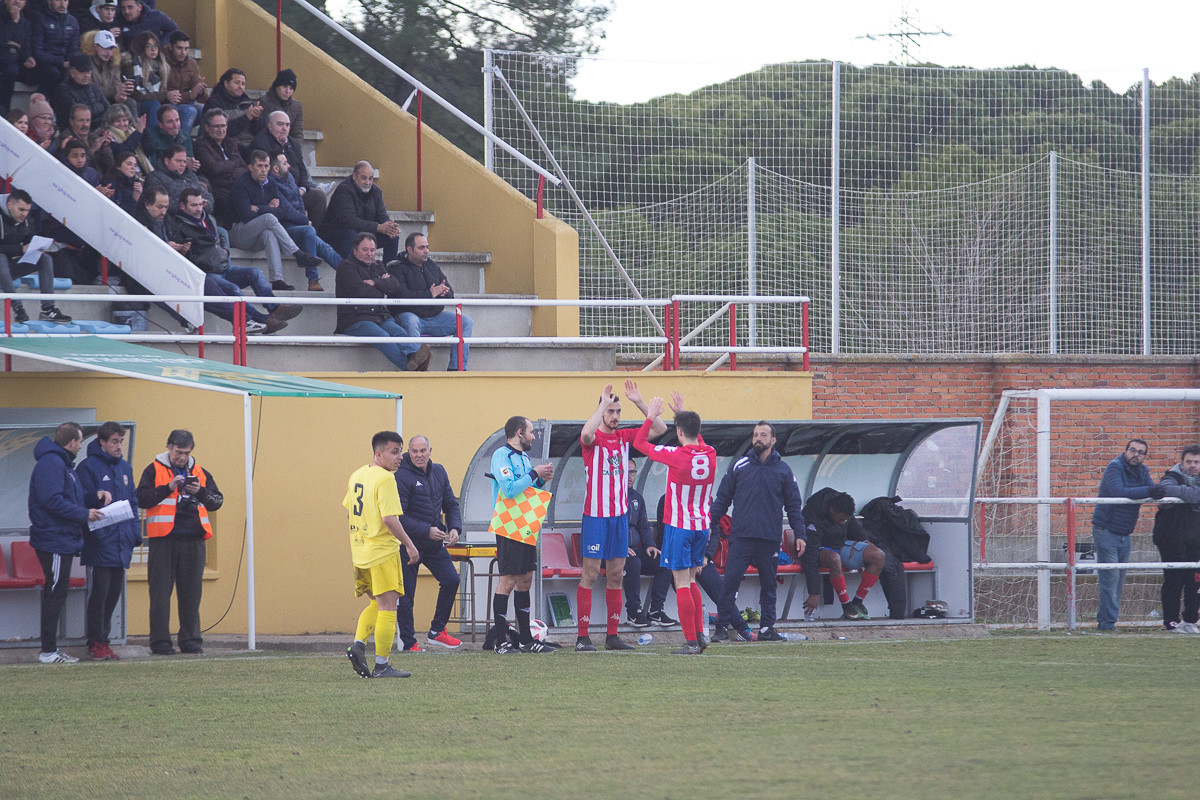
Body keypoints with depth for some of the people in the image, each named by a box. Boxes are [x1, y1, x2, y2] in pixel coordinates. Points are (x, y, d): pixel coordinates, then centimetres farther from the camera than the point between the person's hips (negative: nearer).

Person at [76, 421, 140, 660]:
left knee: (115, 590, 8)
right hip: (100, 540, -7)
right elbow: (80, 500, -9)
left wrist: (135, 533, 11)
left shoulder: (125, 468, 17)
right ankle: (96, 642, -2)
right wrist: (97, 496, -30)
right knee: (100, 591, -7)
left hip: (121, 542, 7)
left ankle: (102, 638, 17)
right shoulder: (88, 467, -4)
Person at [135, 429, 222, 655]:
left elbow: (217, 501, 10)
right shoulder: (154, 470, 5)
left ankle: (191, 641, 13)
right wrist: (168, 488, -16)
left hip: (193, 542, 3)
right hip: (163, 541, -3)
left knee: (191, 594, 6)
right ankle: (160, 642, 0)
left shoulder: (201, 473, 15)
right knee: (161, 593, -3)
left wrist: (200, 492, -8)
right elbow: (142, 498, -6)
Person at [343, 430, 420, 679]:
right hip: (383, 551, -8)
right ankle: (382, 665, -2)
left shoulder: (357, 475, 11)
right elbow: (390, 519, -21)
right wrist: (409, 545, -12)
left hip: (359, 553, 8)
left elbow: (348, 512, 20)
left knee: (377, 603, 21)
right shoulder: (385, 479, -15)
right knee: (387, 608, -2)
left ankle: (358, 644, 2)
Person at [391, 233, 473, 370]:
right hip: (408, 314, -6)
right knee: (411, 323, -41)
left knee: (466, 322, -8)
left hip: (435, 316, 6)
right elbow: (401, 295, -20)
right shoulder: (398, 269, -3)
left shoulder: (433, 266, 18)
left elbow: (450, 293, 16)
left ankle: (456, 368, -11)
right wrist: (429, 294, -20)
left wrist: (444, 292, -11)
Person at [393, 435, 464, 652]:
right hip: (409, 543, -6)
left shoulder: (439, 472, 9)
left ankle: (437, 631, 14)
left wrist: (454, 528, -2)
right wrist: (427, 531, -23)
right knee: (406, 594, -3)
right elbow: (398, 516, -18)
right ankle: (408, 643, 5)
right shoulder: (402, 477, -14)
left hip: (434, 543, 6)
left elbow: (451, 504, 16)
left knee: (451, 579, 2)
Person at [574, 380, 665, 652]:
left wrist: (639, 403, -5)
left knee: (616, 575, 7)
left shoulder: (624, 437, 9)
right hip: (595, 516, -6)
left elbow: (660, 429, 6)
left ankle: (612, 636, 11)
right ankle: (583, 637, -4)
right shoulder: (593, 438, -7)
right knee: (590, 574, -5)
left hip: (620, 514, 6)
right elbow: (586, 434, -33)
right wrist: (603, 403, -27)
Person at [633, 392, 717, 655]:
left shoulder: (676, 455, -16)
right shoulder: (709, 455, 0)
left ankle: (691, 642, -8)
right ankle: (699, 634, 13)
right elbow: (697, 438, 26)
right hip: (703, 525, 6)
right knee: (690, 581, 18)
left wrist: (651, 417, 10)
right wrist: (682, 412, 30)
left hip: (679, 525, -6)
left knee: (682, 584, -4)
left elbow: (640, 442, -3)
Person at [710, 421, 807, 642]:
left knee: (768, 585, 6)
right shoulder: (739, 466, 7)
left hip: (770, 538, 1)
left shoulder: (782, 470, 8)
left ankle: (767, 627, 12)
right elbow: (722, 498, 11)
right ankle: (726, 622, -6)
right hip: (741, 536, -1)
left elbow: (794, 505, 11)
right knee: (730, 580, -11)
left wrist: (800, 535, 5)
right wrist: (710, 524, 5)